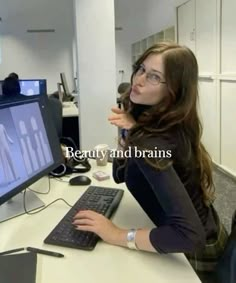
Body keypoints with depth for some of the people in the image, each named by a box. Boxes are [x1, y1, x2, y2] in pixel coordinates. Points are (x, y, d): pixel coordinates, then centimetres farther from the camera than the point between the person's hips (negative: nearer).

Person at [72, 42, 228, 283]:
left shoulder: (150, 141, -31)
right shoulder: (171, 125, -3)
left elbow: (189, 234, -39)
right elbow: (120, 175, 5)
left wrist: (119, 236, -28)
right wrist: (131, 132, -10)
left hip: (193, 254, -7)